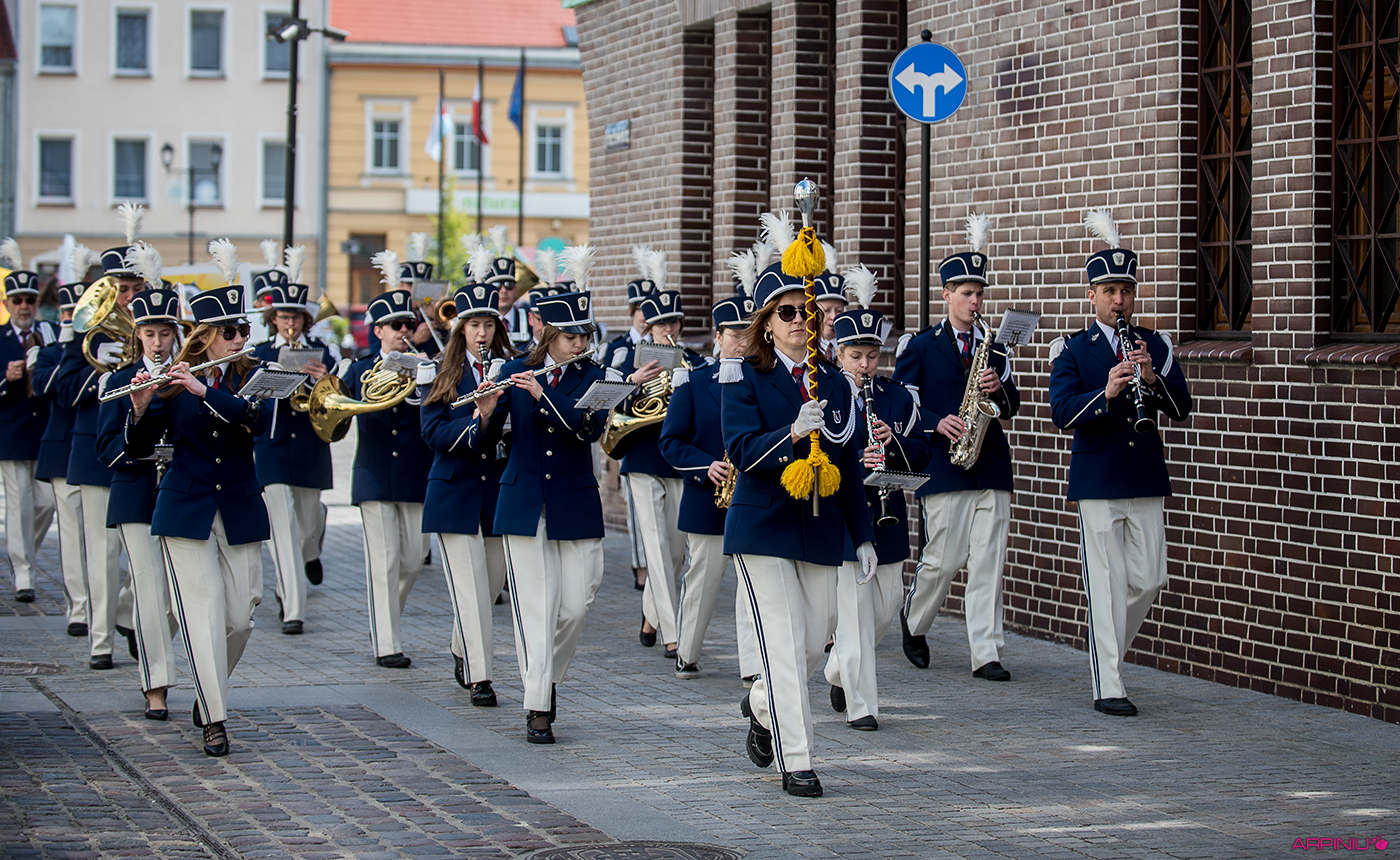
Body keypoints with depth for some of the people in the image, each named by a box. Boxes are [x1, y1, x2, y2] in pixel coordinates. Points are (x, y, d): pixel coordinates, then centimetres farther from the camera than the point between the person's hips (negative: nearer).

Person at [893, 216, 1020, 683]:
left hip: (990, 466, 3)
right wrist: (936, 423, -15)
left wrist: (999, 390, -7)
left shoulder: (993, 347, 14)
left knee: (988, 562, -2)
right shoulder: (921, 346, 3)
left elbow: (1011, 405, 14)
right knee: (944, 560, -3)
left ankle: (986, 654, 0)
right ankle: (913, 621, 26)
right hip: (944, 467, -3)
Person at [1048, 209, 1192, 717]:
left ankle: (1108, 649, 28)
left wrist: (1152, 379, -18)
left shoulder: (1156, 346, 10)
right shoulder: (1071, 351, 1)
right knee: (1108, 584, -5)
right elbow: (1061, 414, -12)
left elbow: (1181, 408, 1)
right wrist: (1106, 393, -28)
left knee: (1149, 579, 4)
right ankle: (1107, 688, -1)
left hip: (1146, 480, 4)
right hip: (1097, 481, -4)